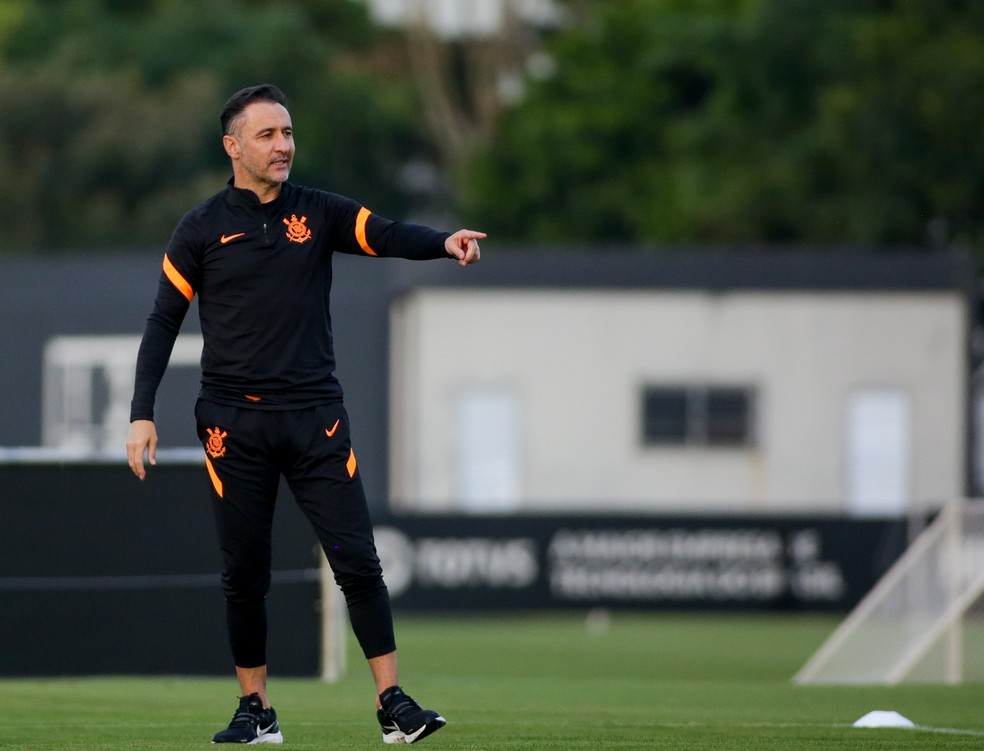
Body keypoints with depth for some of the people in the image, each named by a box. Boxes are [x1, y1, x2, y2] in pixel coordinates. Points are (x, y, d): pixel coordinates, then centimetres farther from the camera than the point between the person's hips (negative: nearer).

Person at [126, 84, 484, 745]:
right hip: (234, 423, 0)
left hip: (315, 416, 0)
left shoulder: (320, 214, 6)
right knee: (244, 574, 2)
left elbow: (387, 236, -11)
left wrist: (444, 243, -33)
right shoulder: (202, 230, 3)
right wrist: (142, 415, -3)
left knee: (357, 560, -7)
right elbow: (163, 324, 5)